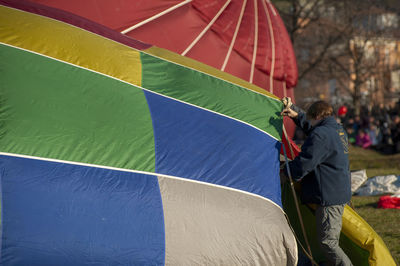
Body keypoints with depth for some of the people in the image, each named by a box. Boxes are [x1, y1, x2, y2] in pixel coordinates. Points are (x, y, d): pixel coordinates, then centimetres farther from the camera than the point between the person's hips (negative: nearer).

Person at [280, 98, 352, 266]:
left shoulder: (320, 135, -18)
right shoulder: (339, 130, 14)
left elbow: (303, 164, -18)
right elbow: (310, 129, 34)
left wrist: (286, 173, -1)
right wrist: (296, 114, 29)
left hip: (328, 197, -10)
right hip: (341, 195, 10)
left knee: (327, 242, -8)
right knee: (331, 240, 17)